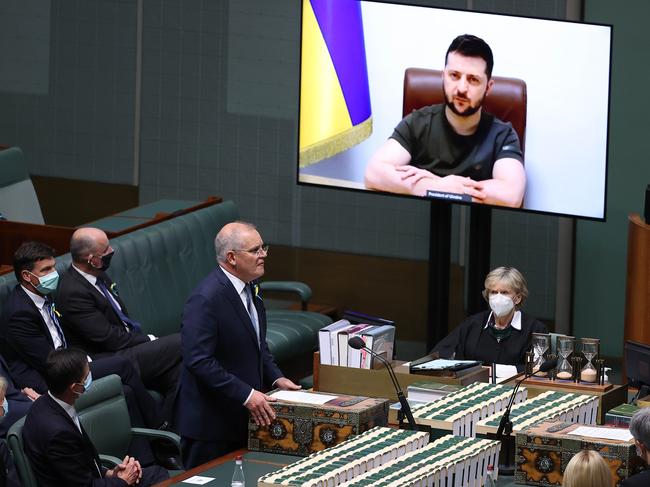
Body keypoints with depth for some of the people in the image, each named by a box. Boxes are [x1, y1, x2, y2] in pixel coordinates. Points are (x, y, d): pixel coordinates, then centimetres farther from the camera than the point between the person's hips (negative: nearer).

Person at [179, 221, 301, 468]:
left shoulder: (250, 287, 8)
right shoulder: (206, 299, -22)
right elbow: (199, 361, -26)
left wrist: (275, 378, 6)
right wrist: (246, 394, -26)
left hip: (244, 418, 9)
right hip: (212, 424, -9)